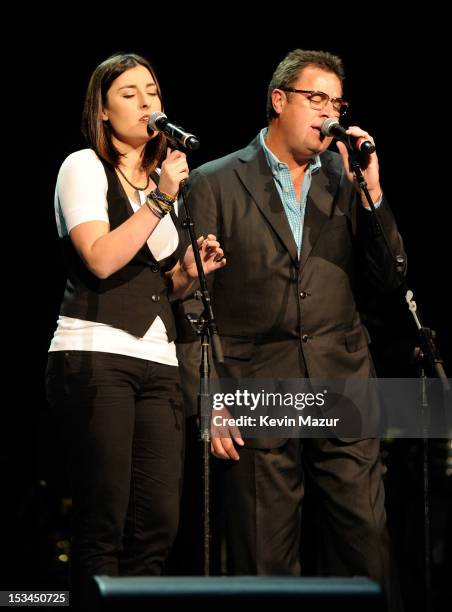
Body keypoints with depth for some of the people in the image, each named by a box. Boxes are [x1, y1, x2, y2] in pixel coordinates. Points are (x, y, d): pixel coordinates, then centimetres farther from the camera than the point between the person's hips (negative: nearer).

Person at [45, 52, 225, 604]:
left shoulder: (164, 177, 21)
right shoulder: (84, 167, 1)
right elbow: (101, 259, -15)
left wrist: (194, 267, 7)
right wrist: (159, 200, -14)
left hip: (156, 361, 7)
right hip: (94, 356, -6)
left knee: (158, 521, -2)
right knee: (103, 521, -9)